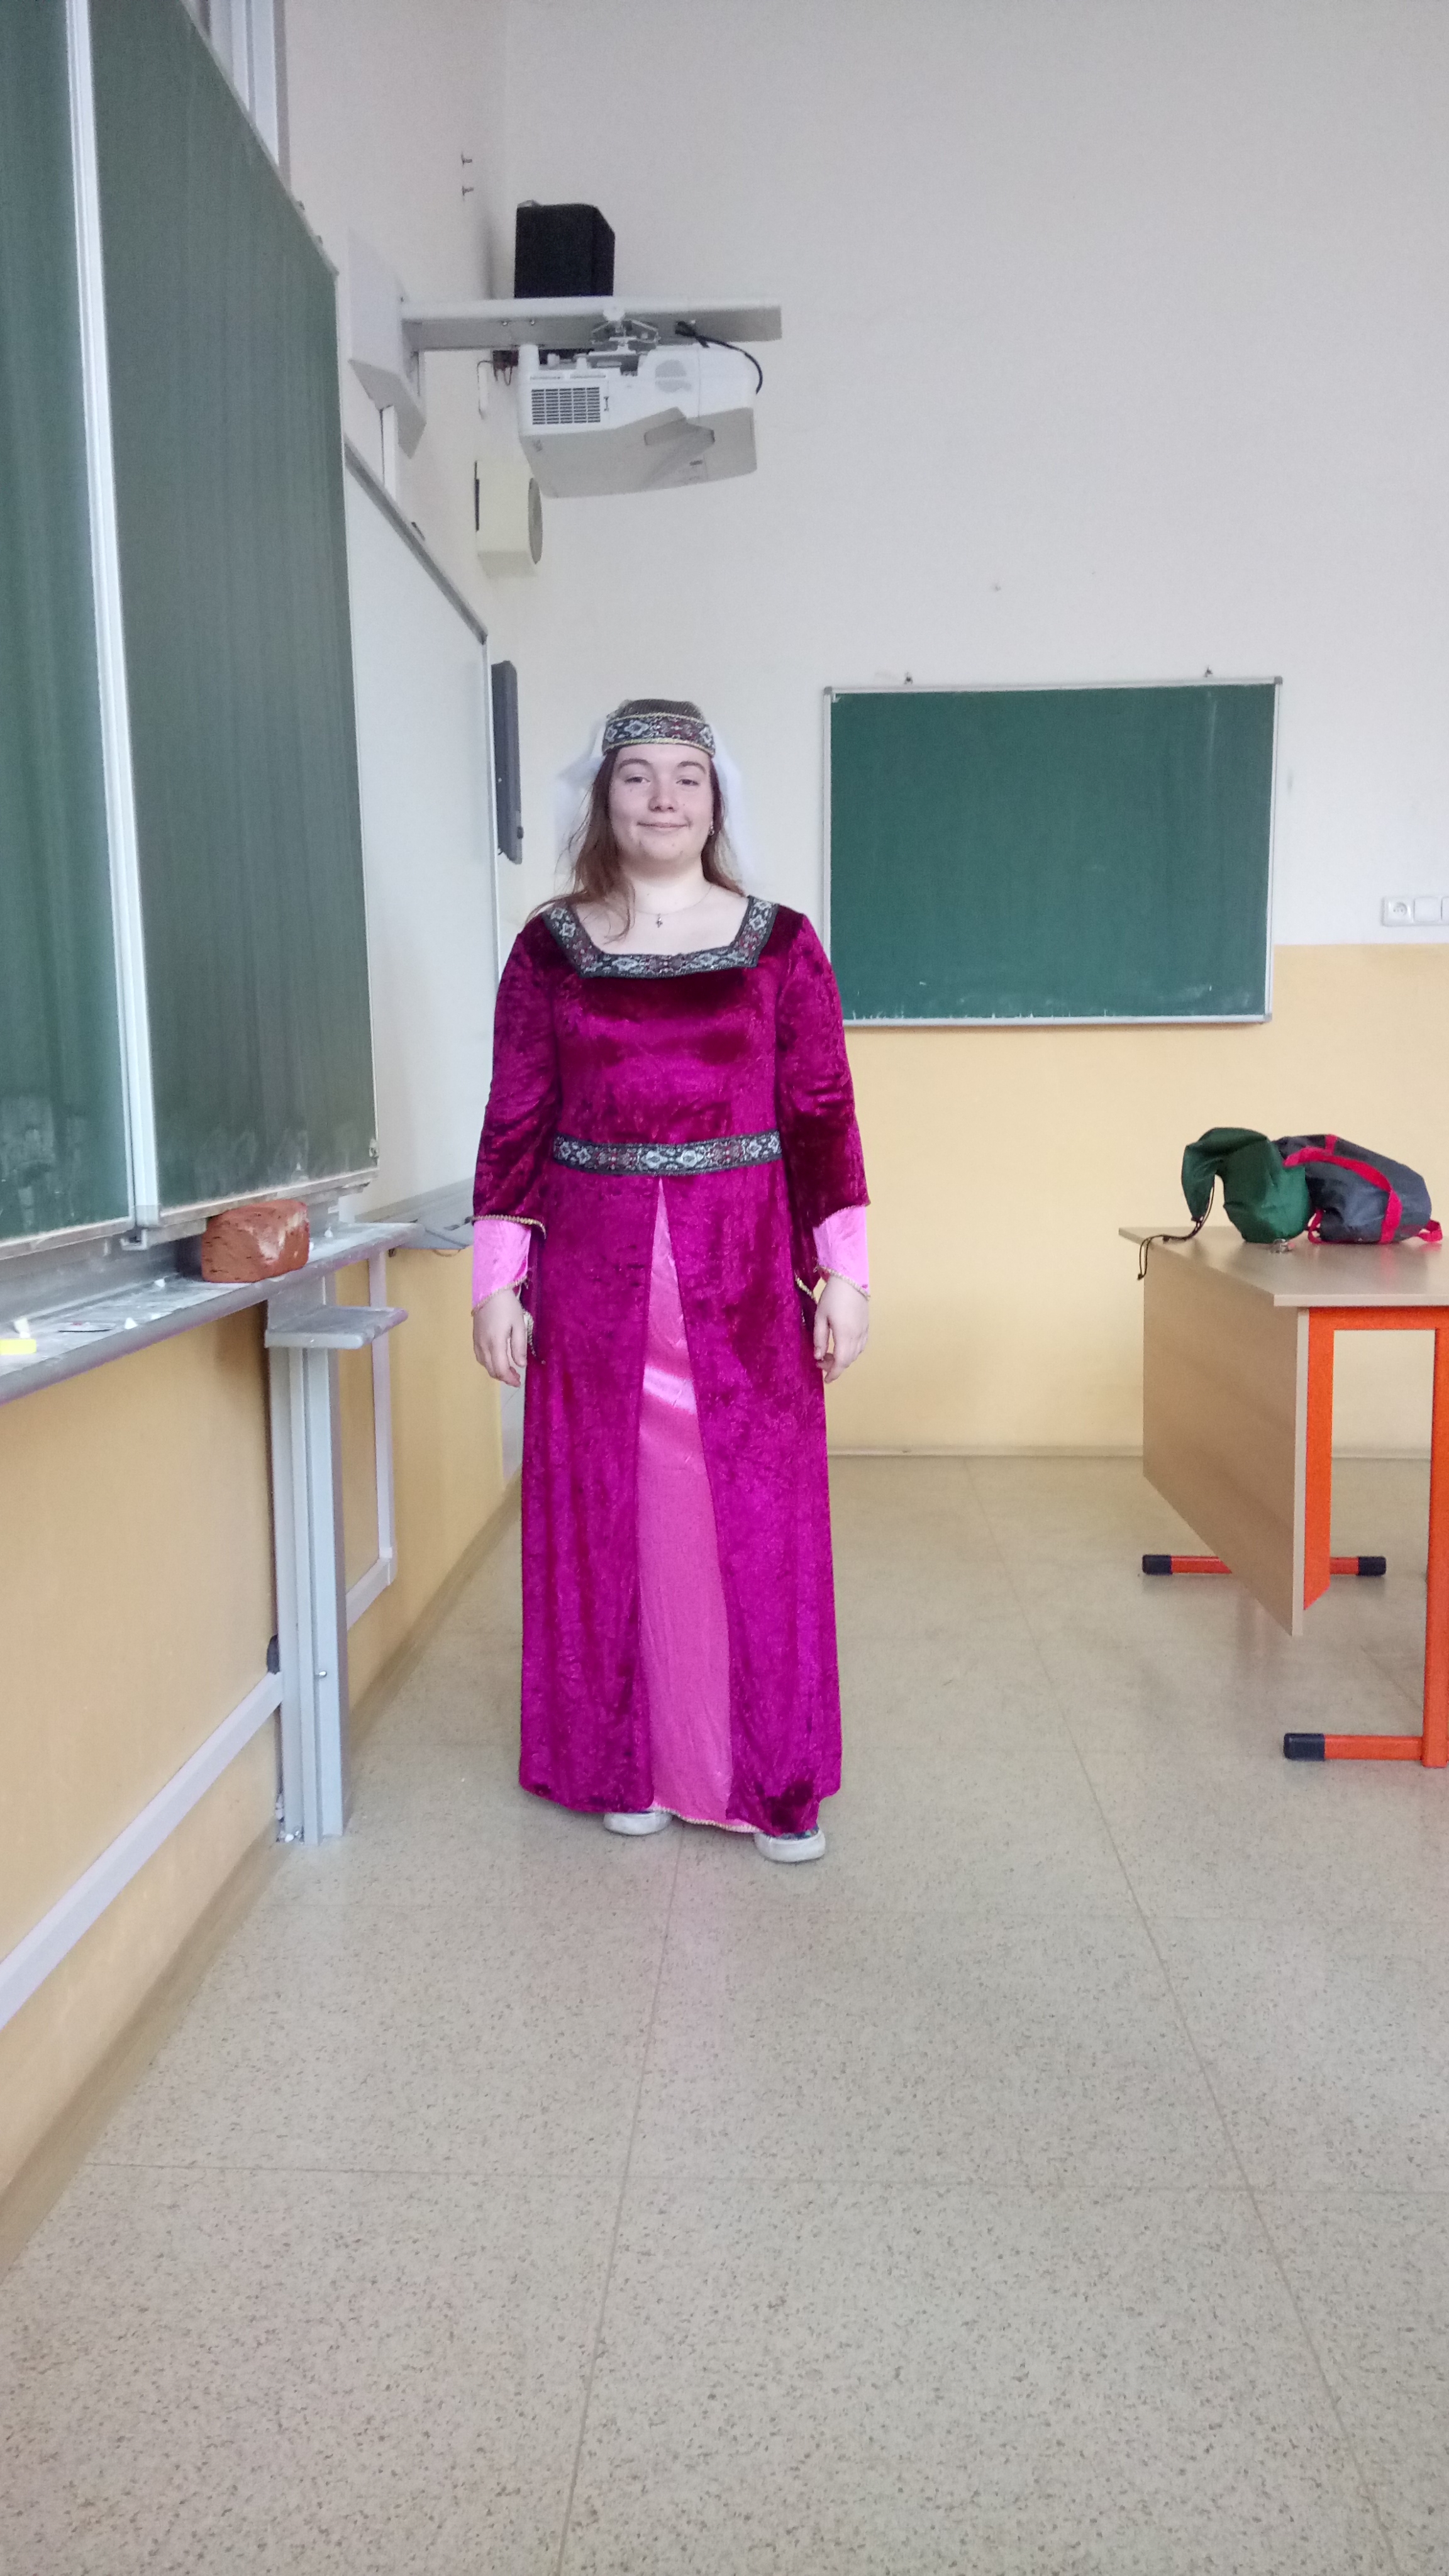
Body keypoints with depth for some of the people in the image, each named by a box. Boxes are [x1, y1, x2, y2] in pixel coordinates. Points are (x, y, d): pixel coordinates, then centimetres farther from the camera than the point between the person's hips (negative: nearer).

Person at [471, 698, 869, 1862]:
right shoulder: (551, 948, 5)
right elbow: (516, 1123, 4)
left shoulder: (780, 941, 3)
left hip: (743, 1271, -1)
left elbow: (822, 1115, 2)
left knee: (754, 1517, 3)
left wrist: (843, 1272, -3)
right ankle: (626, 1763, 25)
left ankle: (775, 1778, 18)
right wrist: (498, 1280, 0)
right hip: (596, 1273, 1)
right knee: (609, 1516, 8)